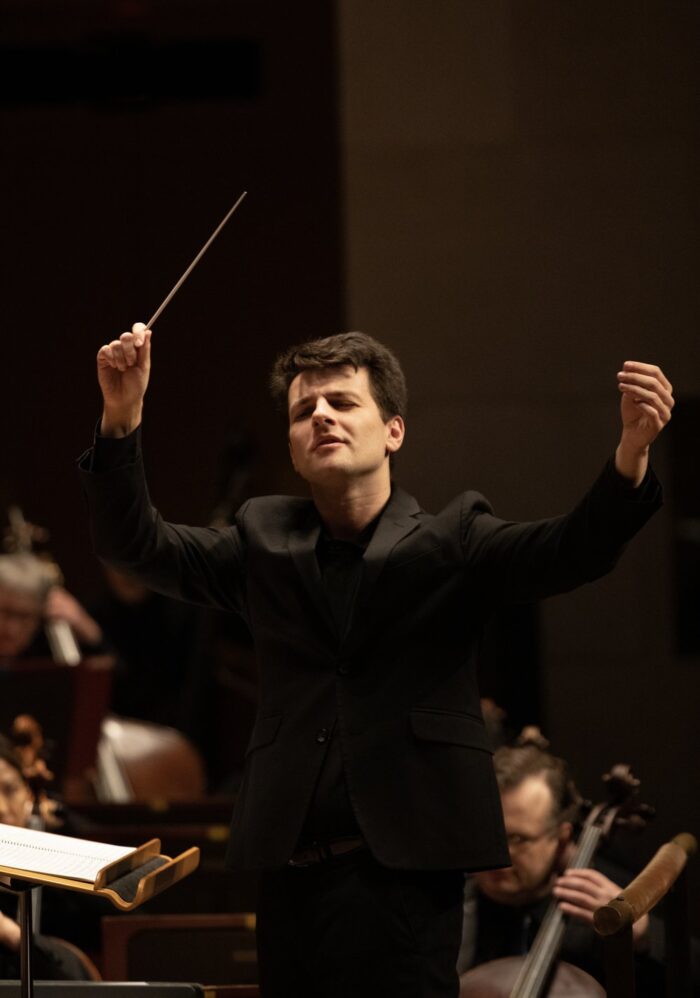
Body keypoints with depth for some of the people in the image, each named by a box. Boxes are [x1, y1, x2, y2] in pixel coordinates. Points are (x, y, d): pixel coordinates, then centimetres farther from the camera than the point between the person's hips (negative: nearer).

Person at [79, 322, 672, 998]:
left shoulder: (450, 541, 5)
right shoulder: (265, 542, 15)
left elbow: (573, 550, -10)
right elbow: (133, 545, 6)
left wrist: (631, 453, -30)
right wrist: (122, 417, -11)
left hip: (405, 867, -3)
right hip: (291, 870, 3)